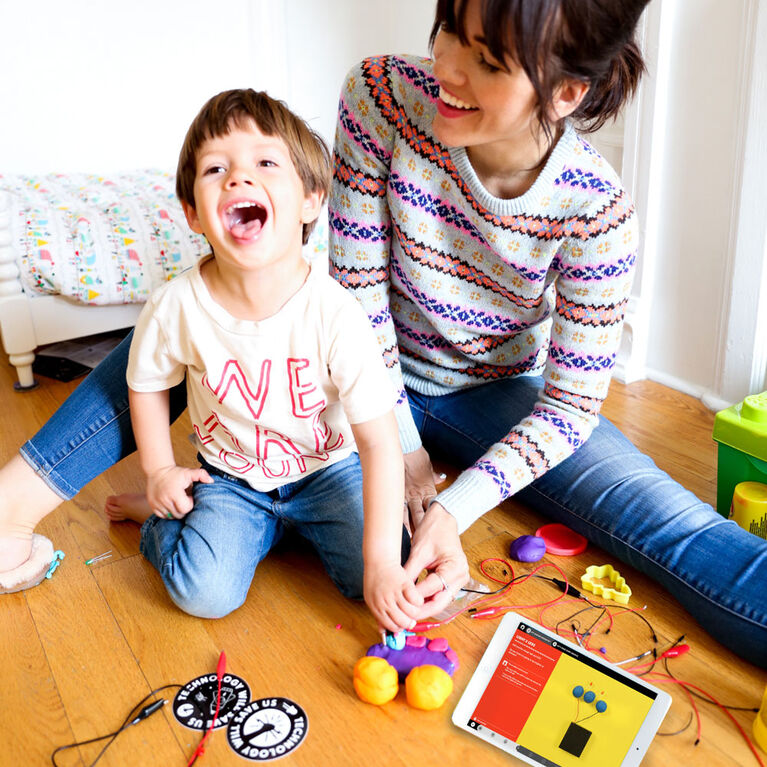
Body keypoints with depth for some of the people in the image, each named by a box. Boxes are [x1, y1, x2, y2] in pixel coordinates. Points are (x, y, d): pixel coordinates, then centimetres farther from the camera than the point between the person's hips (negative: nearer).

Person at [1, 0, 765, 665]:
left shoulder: (594, 210, -25)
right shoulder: (382, 94, -23)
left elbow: (571, 403, -18)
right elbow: (359, 290, -19)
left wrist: (457, 508, -31)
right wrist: (411, 460, -19)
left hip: (496, 398, -1)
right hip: (375, 374, 2)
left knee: (666, 522, -22)